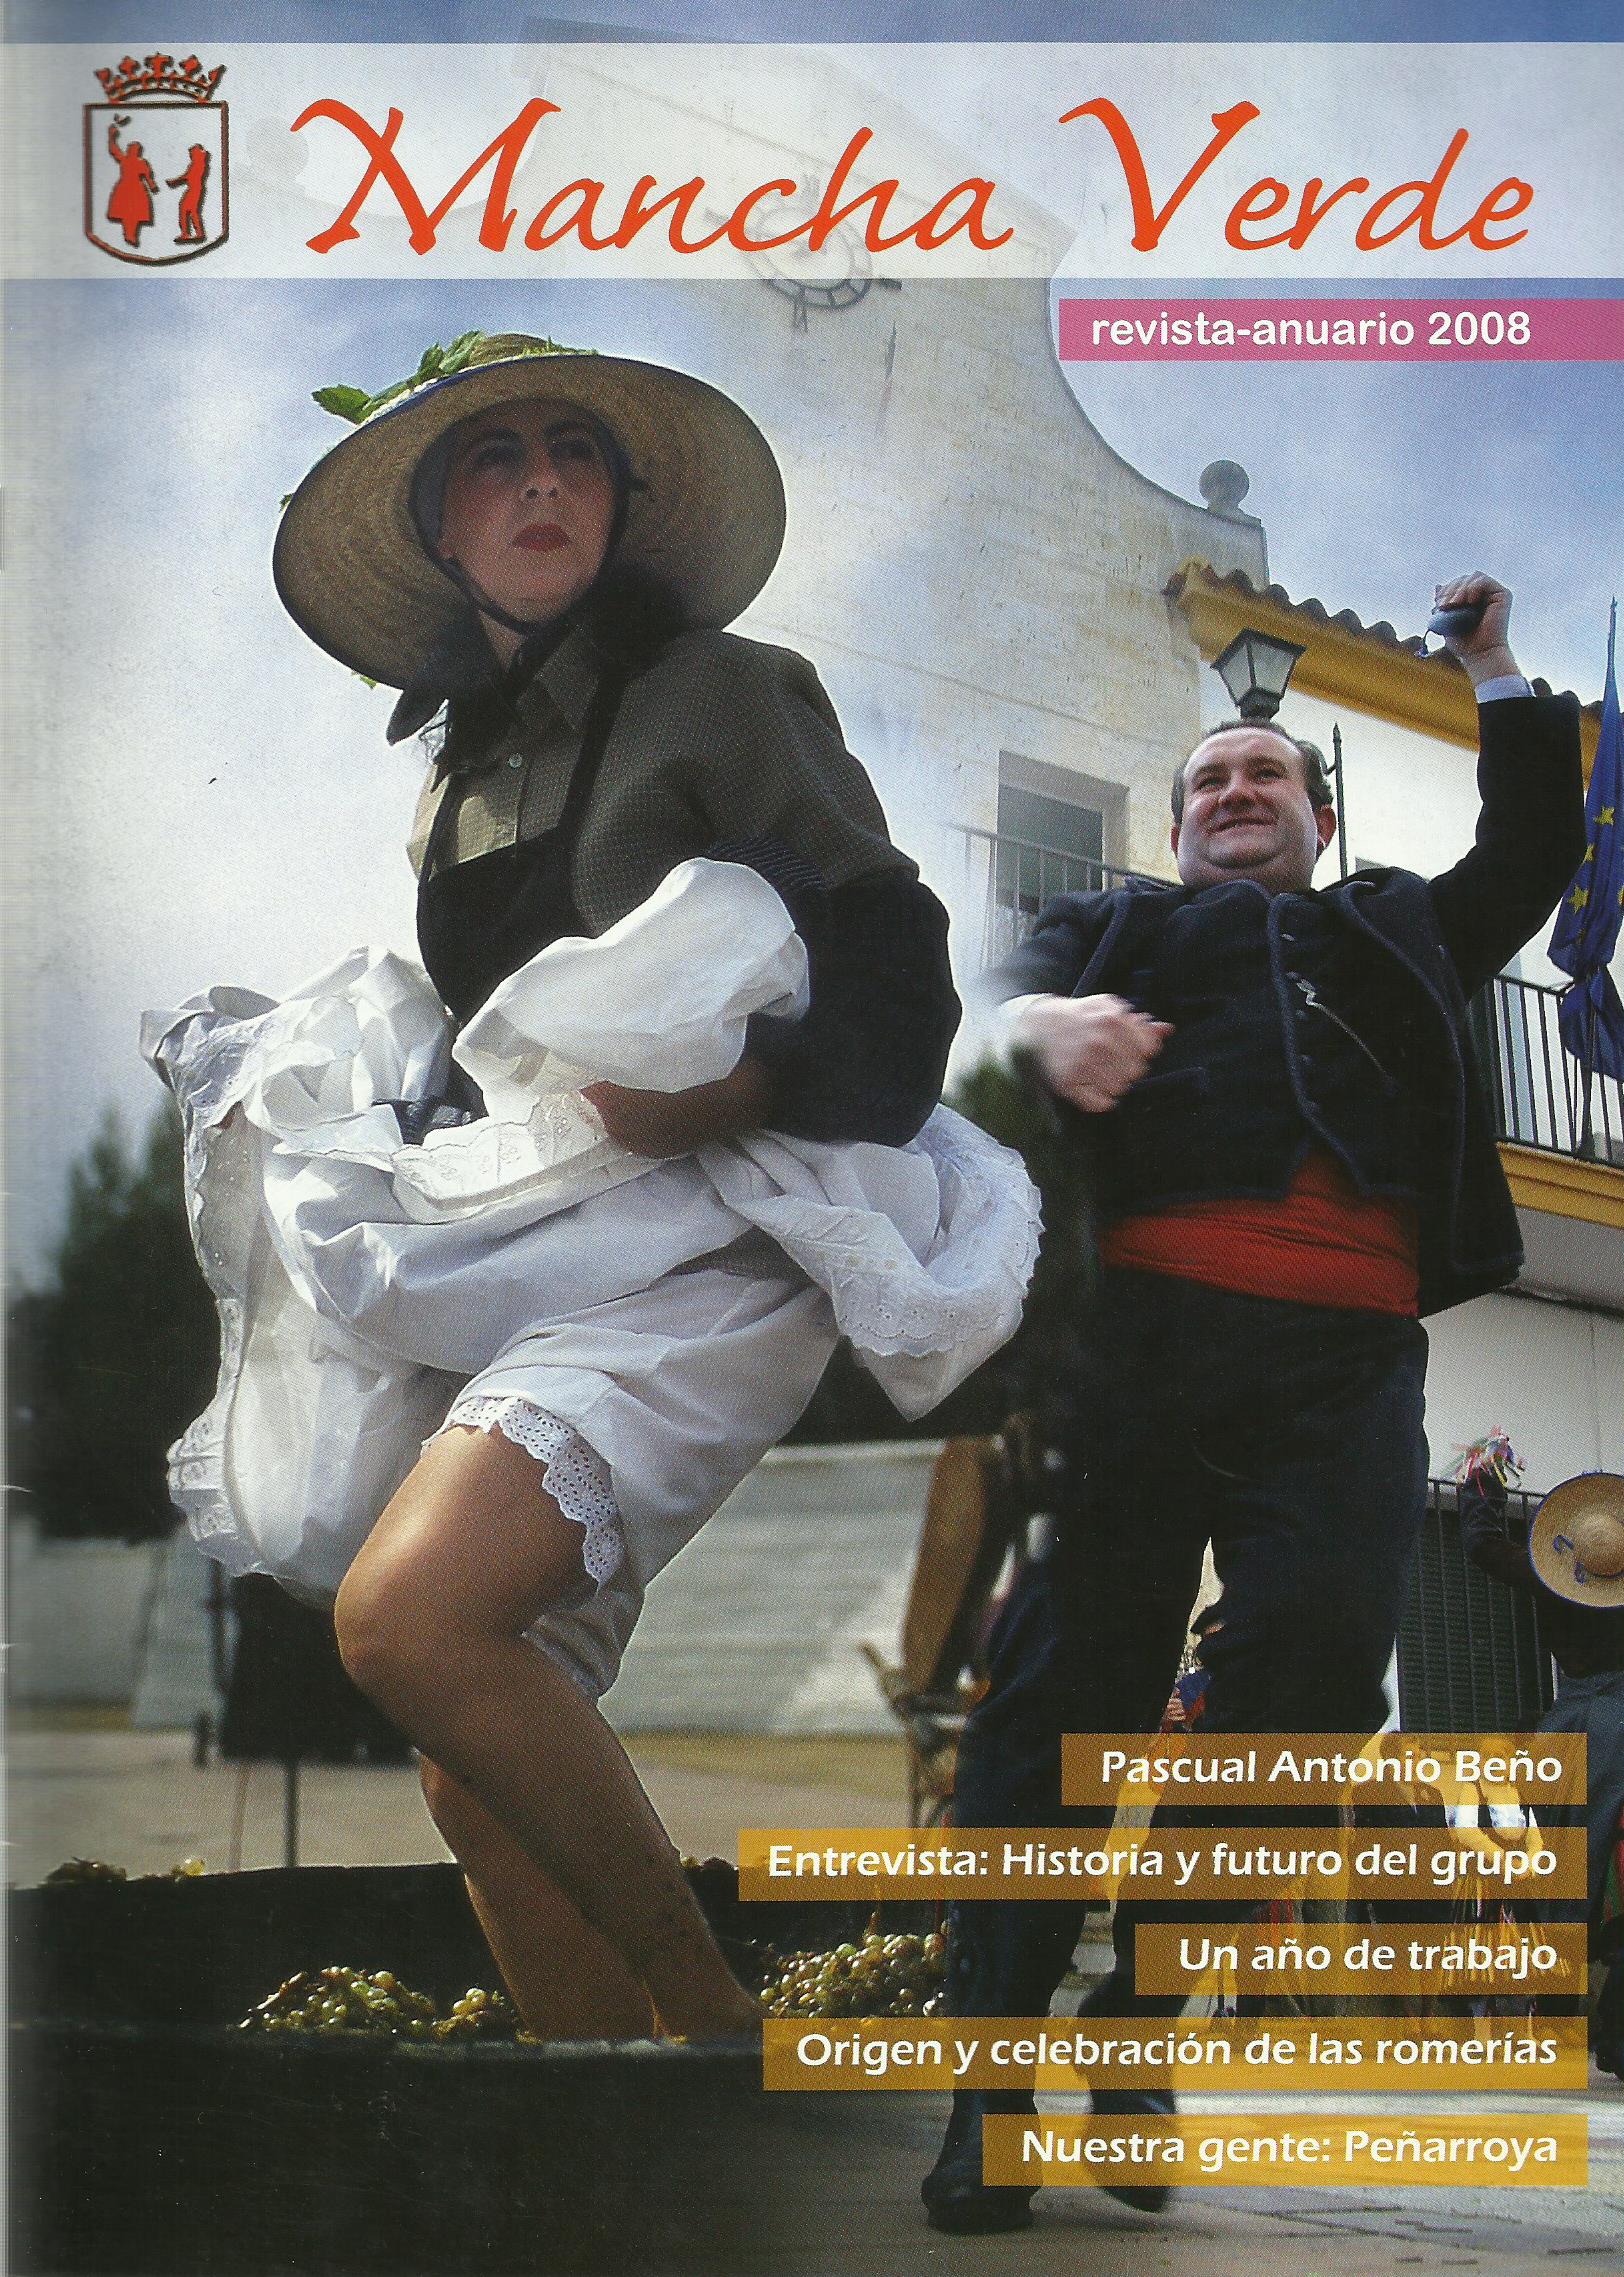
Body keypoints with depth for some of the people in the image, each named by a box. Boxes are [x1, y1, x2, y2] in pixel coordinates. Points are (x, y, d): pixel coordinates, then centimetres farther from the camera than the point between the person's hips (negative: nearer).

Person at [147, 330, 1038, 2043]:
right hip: (515, 1249, 7)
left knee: (409, 1611, -29)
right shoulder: (462, 764, 21)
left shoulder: (723, 692, 1)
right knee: (483, 1781, 1)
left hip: (699, 1239, -7)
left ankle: (713, 2012, -14)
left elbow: (894, 975, -5)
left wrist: (741, 1090, -22)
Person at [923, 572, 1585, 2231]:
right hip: (1139, 1322, -1)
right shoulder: (1118, 923, 28)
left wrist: (1496, 674, 39)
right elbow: (1013, 987, 10)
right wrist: (1049, 1022, -14)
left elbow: (1535, 847, 38)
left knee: (1315, 1654, -18)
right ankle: (995, 2075, -6)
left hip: (1346, 1350, 2)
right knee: (1074, 1671, -9)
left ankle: (1141, 2025, -4)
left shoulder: (1400, 926, 36)